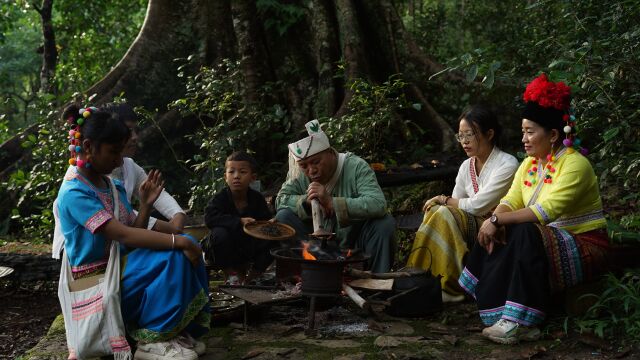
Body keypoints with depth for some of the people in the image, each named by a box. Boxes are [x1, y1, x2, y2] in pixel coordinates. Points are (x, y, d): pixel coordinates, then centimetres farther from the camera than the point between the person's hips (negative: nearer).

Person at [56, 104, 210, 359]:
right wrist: (180, 242, -29)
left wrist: (146, 205, -6)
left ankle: (180, 329, -4)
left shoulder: (114, 187, 10)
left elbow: (133, 239, 9)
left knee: (186, 246, -7)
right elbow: (122, 235, -27)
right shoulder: (74, 192, -18)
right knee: (175, 255, -25)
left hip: (121, 269, 9)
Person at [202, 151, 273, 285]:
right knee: (220, 233, -33)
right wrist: (239, 222, -40)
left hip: (248, 249, 3)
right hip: (224, 252, -3)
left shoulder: (257, 199, -4)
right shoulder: (220, 198, -15)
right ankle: (231, 273, -10)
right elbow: (210, 218, -31)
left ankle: (252, 276, 4)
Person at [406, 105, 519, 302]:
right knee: (436, 212, -19)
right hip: (471, 227, 7)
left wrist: (444, 200, -5)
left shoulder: (507, 165, -13)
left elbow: (477, 205, -18)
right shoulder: (466, 166, 11)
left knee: (443, 214, -25)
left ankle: (450, 287, -21)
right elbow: (456, 204, 8)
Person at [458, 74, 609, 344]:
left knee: (526, 234, -33)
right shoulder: (530, 164, 9)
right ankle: (503, 319, -20)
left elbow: (545, 212, -28)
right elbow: (511, 201, -1)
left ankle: (519, 323, -29)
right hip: (547, 240, 8)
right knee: (495, 238, -15)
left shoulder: (575, 165, -17)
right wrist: (495, 221, -24)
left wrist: (498, 219, -30)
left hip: (583, 248, -8)